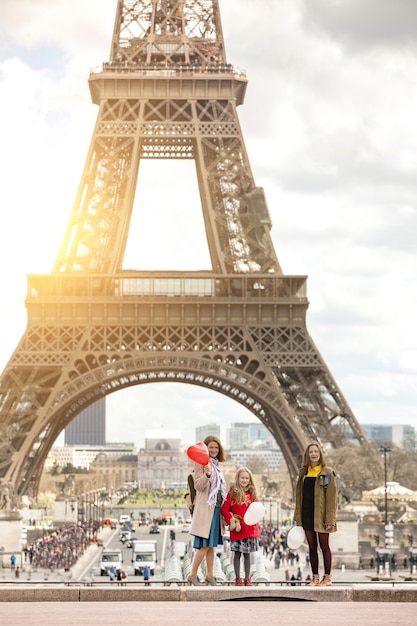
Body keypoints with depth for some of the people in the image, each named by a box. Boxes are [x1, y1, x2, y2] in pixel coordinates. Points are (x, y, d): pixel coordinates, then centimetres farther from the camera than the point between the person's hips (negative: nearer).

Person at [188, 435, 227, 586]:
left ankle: (210, 576, 13)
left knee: (211, 544, 10)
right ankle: (193, 576, -3)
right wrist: (207, 474, -34)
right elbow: (198, 486, -17)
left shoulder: (216, 464, 16)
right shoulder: (201, 463, -8)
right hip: (205, 509, -8)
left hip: (216, 509, 8)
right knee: (204, 545, -10)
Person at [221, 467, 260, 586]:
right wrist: (231, 520, -17)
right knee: (237, 553, 4)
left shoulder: (252, 493, 7)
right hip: (238, 529, -3)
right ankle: (238, 578, 10)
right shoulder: (232, 492, -4)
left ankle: (247, 578, 14)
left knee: (247, 554, 9)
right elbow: (224, 509, -5)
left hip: (250, 528, 3)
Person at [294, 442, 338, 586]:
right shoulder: (303, 472, 11)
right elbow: (299, 495, 13)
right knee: (312, 547, 8)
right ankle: (315, 578, 14)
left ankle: (327, 578, 7)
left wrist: (330, 518, -15)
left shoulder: (327, 473, -5)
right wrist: (298, 516, 8)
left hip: (320, 516, -5)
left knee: (324, 546, 1)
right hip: (307, 515, 5)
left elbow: (332, 497, -9)